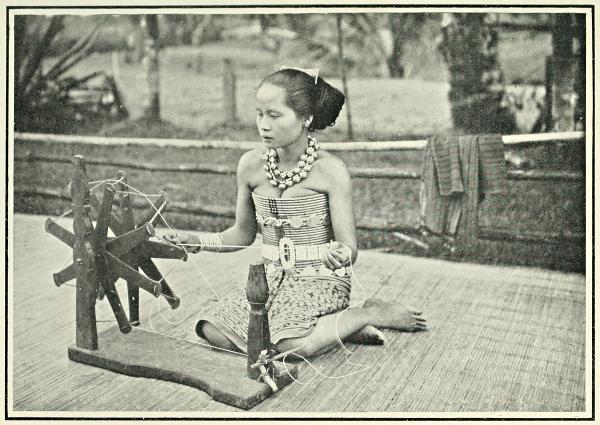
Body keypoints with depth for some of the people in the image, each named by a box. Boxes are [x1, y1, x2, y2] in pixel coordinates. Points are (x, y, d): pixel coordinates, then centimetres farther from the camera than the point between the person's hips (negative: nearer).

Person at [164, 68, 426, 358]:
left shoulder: (330, 170, -13)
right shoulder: (250, 165, 0)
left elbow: (350, 248, -13)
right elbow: (244, 233, 12)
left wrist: (341, 255, -37)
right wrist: (198, 242, -3)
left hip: (320, 278, -5)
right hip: (272, 277, 6)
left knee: (294, 345, -31)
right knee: (212, 332, -14)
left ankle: (370, 315, -2)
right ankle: (326, 327, -3)